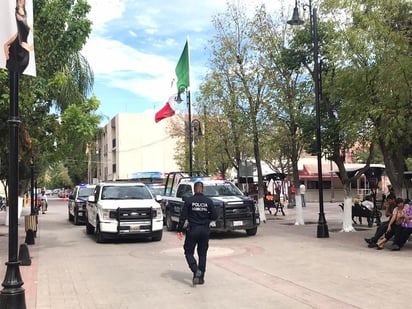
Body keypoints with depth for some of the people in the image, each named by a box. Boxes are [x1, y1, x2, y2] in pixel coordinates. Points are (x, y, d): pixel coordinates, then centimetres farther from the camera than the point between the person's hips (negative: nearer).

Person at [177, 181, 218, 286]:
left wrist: (179, 230, -1)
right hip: (205, 230, 2)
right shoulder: (208, 201, -1)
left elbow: (183, 217, -7)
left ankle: (196, 270, -13)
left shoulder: (189, 201, -6)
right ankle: (201, 277, 14)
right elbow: (215, 216, -2)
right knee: (202, 254, 13)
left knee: (189, 252, 9)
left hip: (193, 230, -2)